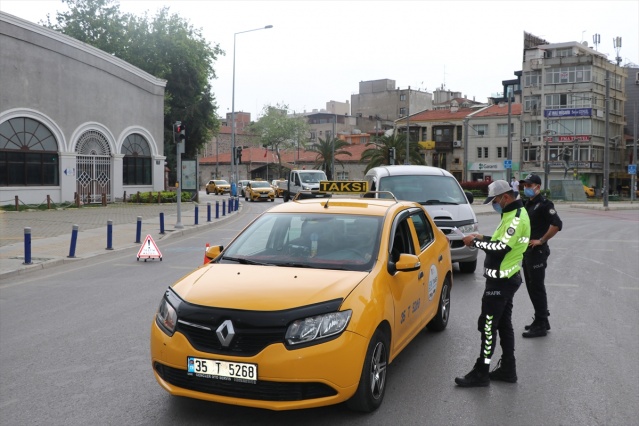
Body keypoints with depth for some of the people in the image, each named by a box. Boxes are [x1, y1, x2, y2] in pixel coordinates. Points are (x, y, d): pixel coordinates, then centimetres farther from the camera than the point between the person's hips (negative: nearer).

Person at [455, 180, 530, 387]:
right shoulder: (513, 214, 13)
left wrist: (475, 242, -17)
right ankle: (507, 369, 23)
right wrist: (482, 238, 5)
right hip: (506, 278, 11)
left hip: (501, 280, -11)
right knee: (504, 323, 15)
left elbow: (501, 248, -26)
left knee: (488, 325, -5)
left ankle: (481, 373, 1)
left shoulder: (517, 218, -19)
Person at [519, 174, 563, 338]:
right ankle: (541, 320, 26)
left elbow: (557, 224, -25)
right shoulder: (528, 204, 15)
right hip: (527, 251, 9)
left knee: (537, 288, -5)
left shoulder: (544, 204, -13)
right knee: (531, 287, 15)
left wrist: (541, 240, -20)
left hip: (537, 252, -9)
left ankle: (541, 325, 2)